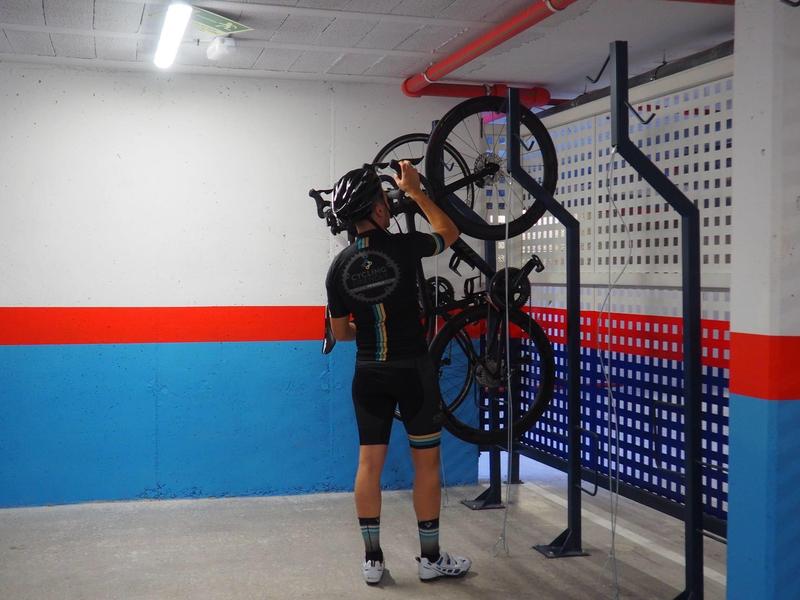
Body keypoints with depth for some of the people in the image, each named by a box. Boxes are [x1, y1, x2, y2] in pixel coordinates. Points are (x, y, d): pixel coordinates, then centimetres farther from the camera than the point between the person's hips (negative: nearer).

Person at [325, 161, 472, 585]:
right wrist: (415, 191, 17)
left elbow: (340, 333, 7)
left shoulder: (339, 266, -1)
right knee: (426, 462, 7)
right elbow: (448, 232, 10)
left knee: (369, 463, 9)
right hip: (413, 371, -4)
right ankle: (431, 558, 15)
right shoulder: (403, 248, -12)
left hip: (368, 374, 4)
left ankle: (372, 559, 14)